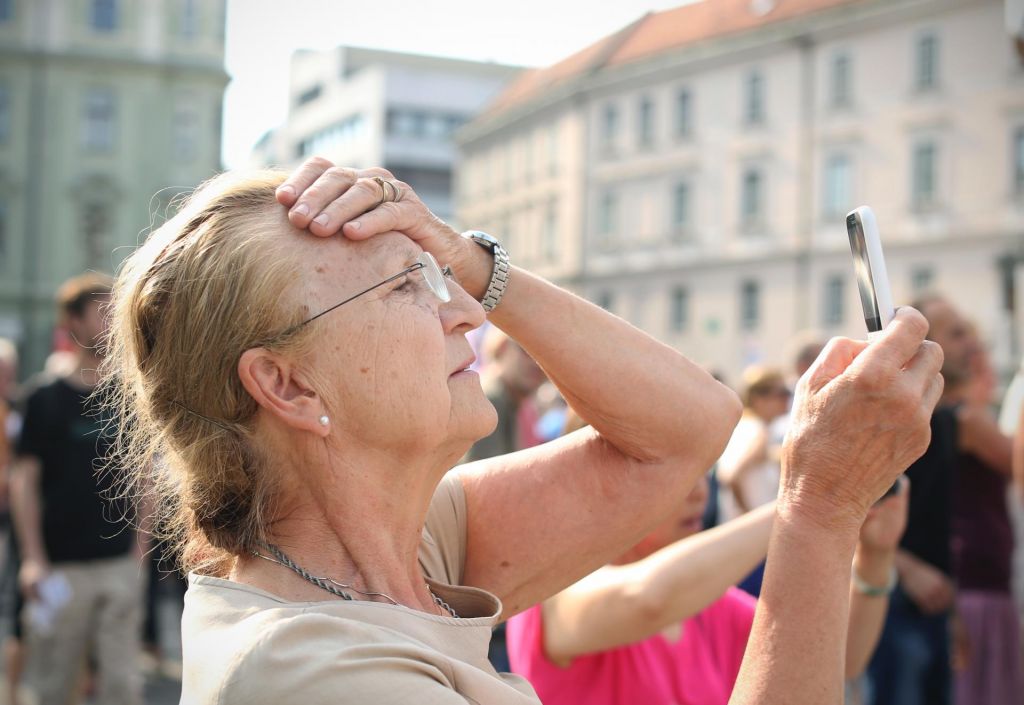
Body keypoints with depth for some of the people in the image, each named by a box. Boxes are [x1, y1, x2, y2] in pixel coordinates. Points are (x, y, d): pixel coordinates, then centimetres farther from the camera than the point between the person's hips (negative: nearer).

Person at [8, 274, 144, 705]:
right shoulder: (46, 401, -2)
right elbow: (23, 480, -4)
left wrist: (140, 545, 9)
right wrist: (33, 559, -10)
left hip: (120, 563, 3)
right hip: (62, 567, -3)